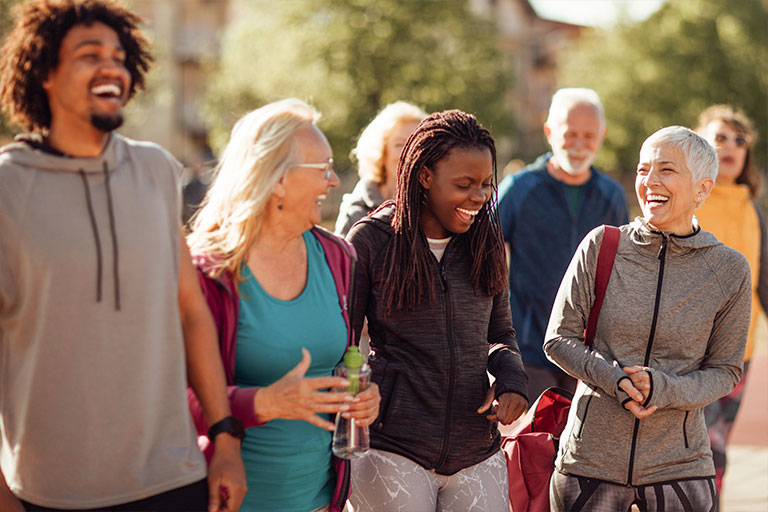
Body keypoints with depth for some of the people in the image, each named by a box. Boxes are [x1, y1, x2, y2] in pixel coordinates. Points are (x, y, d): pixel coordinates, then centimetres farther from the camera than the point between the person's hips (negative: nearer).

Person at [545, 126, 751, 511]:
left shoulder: (729, 270, -3)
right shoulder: (602, 246, -3)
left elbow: (726, 370, 2)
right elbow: (559, 339, 1)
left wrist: (664, 390, -16)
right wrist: (614, 379, -16)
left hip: (678, 463, 0)